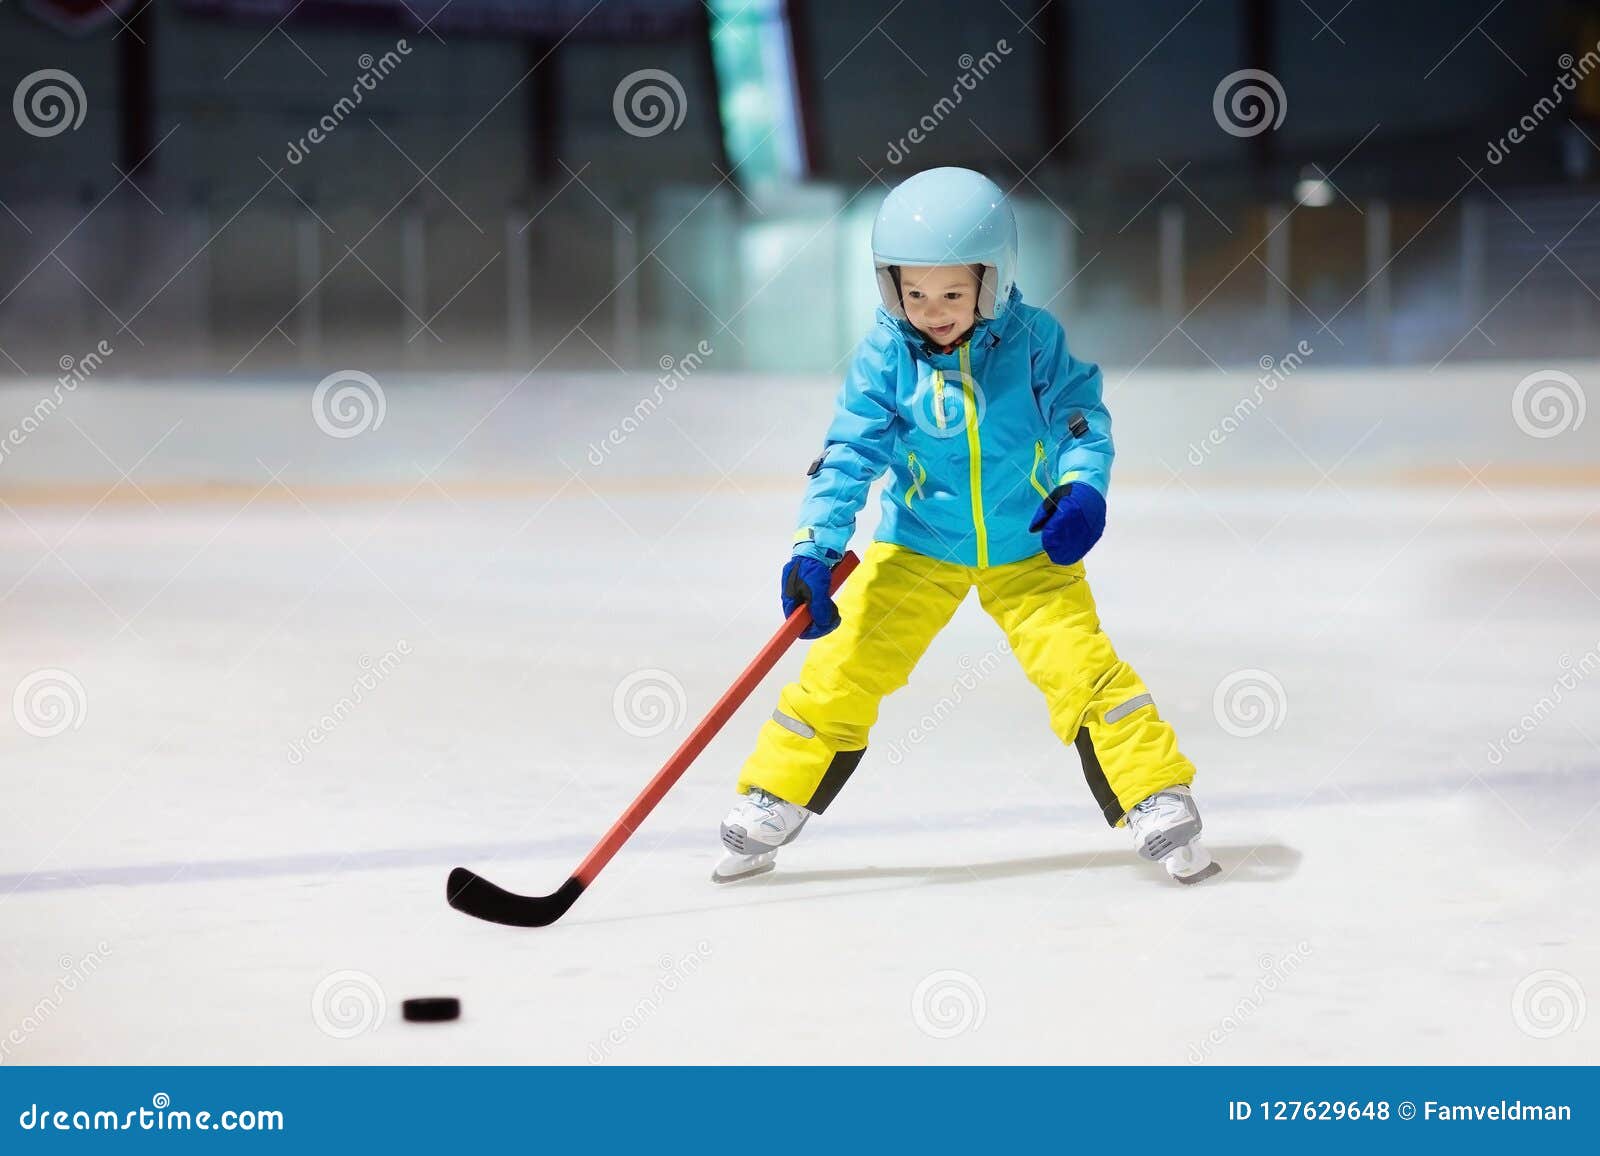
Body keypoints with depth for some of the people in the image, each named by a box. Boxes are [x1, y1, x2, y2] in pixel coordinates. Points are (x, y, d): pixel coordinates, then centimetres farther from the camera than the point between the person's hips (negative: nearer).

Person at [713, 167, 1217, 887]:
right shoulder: (884, 359, -13)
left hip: (1029, 550, 0)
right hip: (915, 548, 1)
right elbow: (849, 457, -16)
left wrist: (1083, 488, -26)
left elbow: (1081, 417, -7)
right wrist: (815, 548, -27)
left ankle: (1157, 799, -1)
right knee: (842, 669, -5)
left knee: (1081, 663, -13)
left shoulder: (1032, 341, -13)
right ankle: (771, 806, 9)